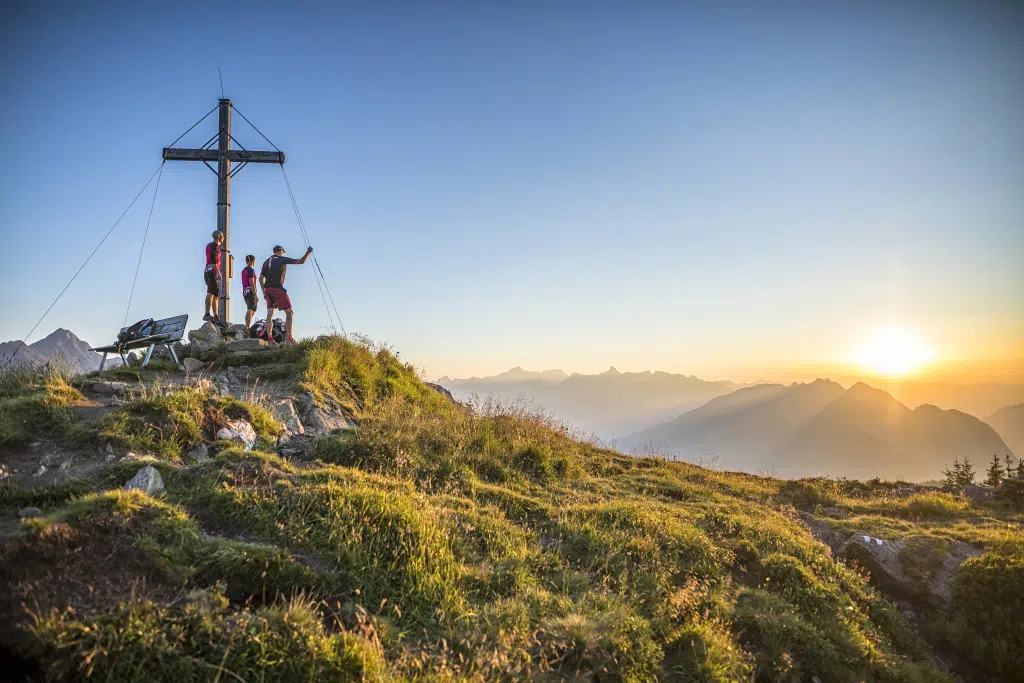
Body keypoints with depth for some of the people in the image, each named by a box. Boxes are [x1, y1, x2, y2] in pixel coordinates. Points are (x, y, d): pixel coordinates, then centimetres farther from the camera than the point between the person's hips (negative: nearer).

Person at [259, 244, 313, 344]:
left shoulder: (266, 262, 16)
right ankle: (288, 338, -11)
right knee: (289, 312, -1)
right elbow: (301, 261, -5)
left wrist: (264, 292, 18)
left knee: (270, 314, 5)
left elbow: (261, 278, 14)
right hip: (277, 288, -6)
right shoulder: (282, 259, -1)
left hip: (268, 289, 7)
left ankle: (269, 339, -1)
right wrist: (308, 252, 7)